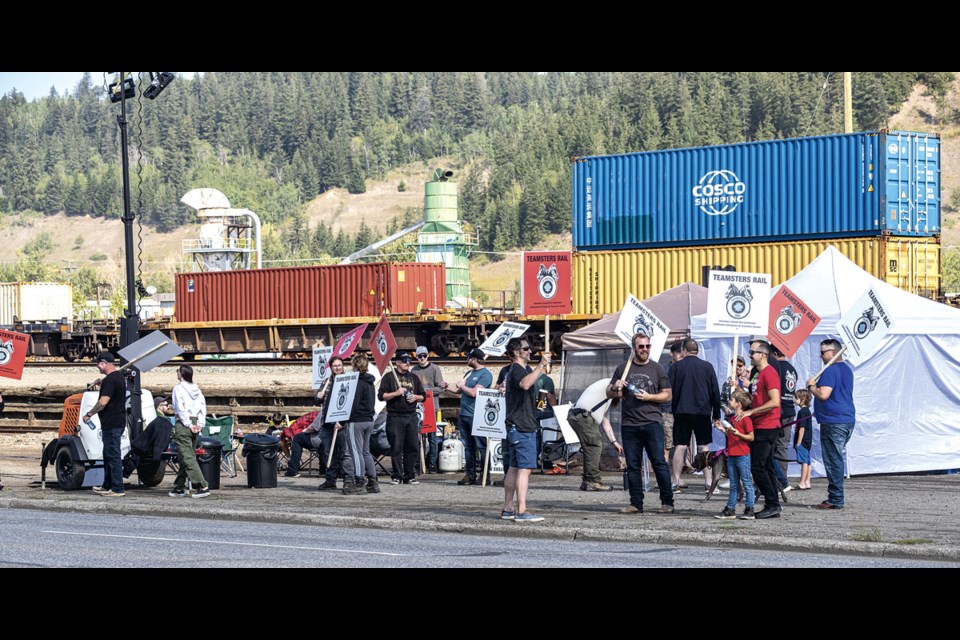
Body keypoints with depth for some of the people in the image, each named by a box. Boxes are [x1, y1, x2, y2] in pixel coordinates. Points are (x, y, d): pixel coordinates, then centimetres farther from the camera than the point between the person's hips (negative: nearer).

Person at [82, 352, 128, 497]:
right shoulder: (119, 375, 14)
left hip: (111, 423, -10)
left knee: (113, 455, -8)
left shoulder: (110, 380, -18)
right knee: (109, 454, 18)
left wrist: (89, 414, -12)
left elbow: (103, 402, -22)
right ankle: (107, 486, 25)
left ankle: (117, 489, -8)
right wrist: (102, 382, 30)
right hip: (119, 421, 10)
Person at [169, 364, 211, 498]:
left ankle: (202, 486, -18)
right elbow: (203, 407, 6)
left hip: (183, 424, -7)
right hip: (195, 423, 7)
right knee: (185, 457, 14)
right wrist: (200, 424, 1)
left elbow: (181, 409, -15)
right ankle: (179, 487, 19)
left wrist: (189, 425, -12)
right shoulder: (197, 389, 12)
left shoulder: (178, 389, -8)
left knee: (188, 457, -9)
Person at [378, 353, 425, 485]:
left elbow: (423, 396, 21)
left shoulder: (414, 378, 18)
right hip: (395, 416, -4)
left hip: (411, 416, 4)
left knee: (413, 447, 0)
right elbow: (381, 395, -2)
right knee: (396, 448, -4)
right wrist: (396, 393, -13)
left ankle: (410, 476, 6)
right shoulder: (389, 377, 5)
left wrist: (416, 397, 0)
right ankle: (397, 476, 2)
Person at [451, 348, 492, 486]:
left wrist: (461, 386, -4)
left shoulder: (485, 374, -9)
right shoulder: (469, 373, 18)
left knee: (481, 447, -5)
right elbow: (458, 390, 24)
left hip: (476, 416, -9)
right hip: (463, 415, 9)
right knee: (468, 446, 10)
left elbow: (474, 393, -17)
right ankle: (470, 475, 14)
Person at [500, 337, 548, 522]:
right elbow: (525, 384, -39)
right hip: (522, 426, -11)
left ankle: (507, 509, 15)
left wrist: (542, 365, 32)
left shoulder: (521, 369, 20)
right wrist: (541, 365, -38)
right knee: (525, 468, -14)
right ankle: (521, 512, -19)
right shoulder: (517, 370, -14)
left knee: (514, 468, 12)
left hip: (515, 426, 11)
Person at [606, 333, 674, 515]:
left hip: (652, 423, -3)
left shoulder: (657, 369, 7)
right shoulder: (623, 368, 13)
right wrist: (615, 388, -6)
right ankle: (636, 503, 9)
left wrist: (648, 397, -9)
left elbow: (668, 395, 6)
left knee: (659, 463, -7)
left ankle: (667, 503, -3)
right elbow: (609, 394, 17)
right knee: (633, 466, 4)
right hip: (629, 424, 3)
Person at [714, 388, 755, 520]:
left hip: (742, 456, -9)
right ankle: (730, 509, 15)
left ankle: (749, 509, 2)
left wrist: (738, 434, -25)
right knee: (733, 484, 12)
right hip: (731, 455, 9)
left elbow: (751, 437, -13)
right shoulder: (732, 418, 15)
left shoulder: (745, 419, -11)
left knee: (747, 483, -1)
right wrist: (722, 429, 10)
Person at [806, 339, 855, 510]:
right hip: (848, 420, 10)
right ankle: (836, 498, 16)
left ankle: (835, 500, -5)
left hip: (833, 422, -10)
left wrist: (811, 386, -6)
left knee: (833, 461, -6)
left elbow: (823, 394, -23)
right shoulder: (847, 369, 18)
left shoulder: (831, 370, -14)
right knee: (837, 459, 14)